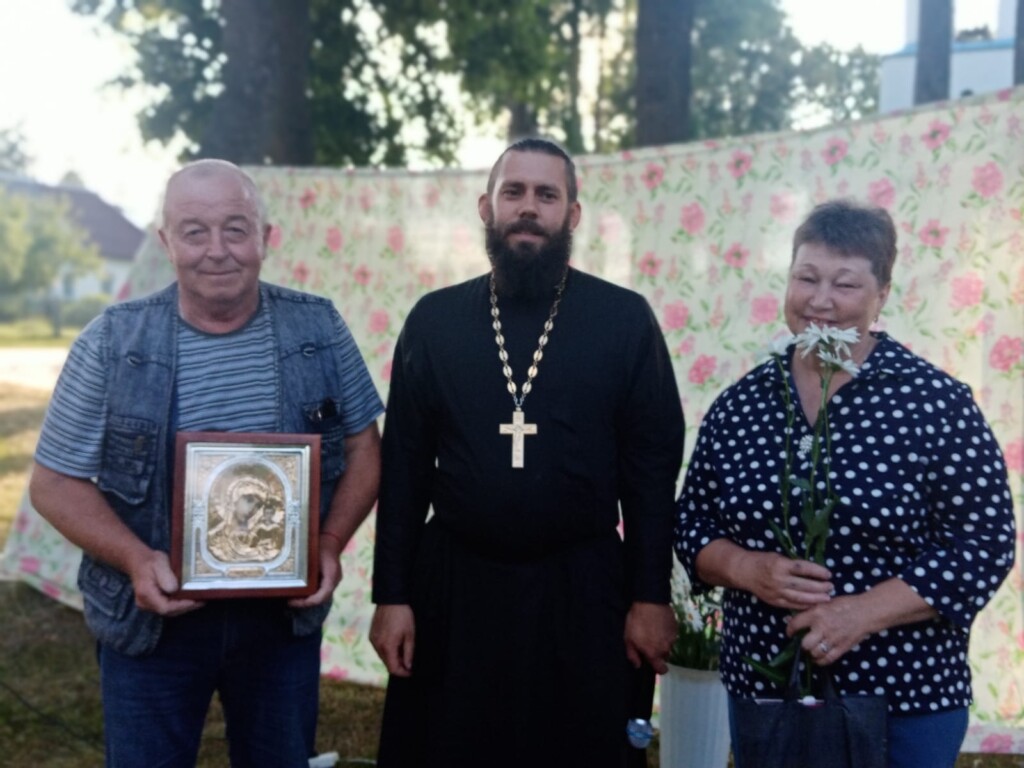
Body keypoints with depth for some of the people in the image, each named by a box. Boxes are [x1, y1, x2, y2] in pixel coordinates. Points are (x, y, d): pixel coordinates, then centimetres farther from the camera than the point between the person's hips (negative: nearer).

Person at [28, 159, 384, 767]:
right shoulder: (112, 345, -8)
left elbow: (362, 449, 5)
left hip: (284, 612, 2)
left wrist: (331, 545, -12)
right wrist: (136, 559, -20)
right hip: (152, 620, -1)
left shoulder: (319, 330, -3)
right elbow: (55, 482, -4)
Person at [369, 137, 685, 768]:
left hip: (580, 593, -1)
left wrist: (652, 596, -5)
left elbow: (653, 468, -1)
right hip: (452, 587, 2)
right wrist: (391, 595, 0)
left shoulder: (625, 319, -1)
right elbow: (404, 468, 4)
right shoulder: (434, 319, 3)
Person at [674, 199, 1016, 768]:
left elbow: (985, 545, -10)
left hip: (906, 703, -3)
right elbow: (692, 524, 8)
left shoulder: (937, 403, -9)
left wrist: (864, 612, -20)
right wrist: (747, 569, -13)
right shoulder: (738, 405, 2)